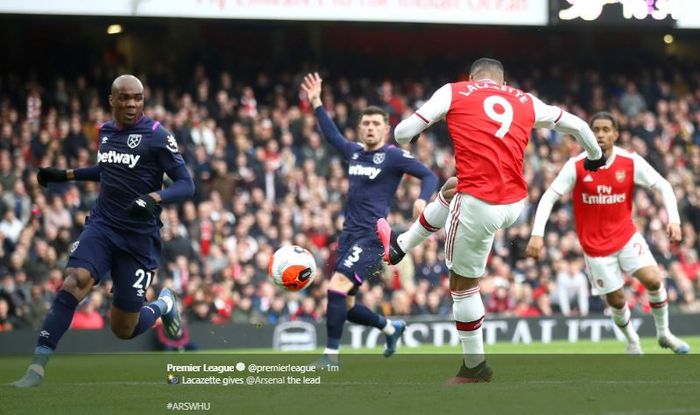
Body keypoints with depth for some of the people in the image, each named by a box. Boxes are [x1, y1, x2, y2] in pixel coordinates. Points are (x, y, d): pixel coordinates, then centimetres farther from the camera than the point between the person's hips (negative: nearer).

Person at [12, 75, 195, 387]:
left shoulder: (156, 136, -10)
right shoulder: (105, 131, 7)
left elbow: (186, 185, -13)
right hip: (102, 225, 3)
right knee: (73, 283, -27)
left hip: (140, 238, -3)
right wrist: (64, 174, 22)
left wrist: (153, 198, -31)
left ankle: (163, 305, 38)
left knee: (124, 330, 3)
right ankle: (37, 368, -28)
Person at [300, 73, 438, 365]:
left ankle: (331, 355, -18)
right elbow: (332, 135, 31)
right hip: (349, 234, 8)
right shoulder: (354, 152, 14)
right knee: (345, 305, 9)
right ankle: (391, 329, 34)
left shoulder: (394, 156, -5)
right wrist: (316, 104, 28)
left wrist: (422, 199, -27)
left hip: (372, 237, -8)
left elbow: (429, 176, -8)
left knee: (337, 287, -22)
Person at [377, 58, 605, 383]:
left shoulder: (454, 92, 6)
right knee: (449, 190, 35)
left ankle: (475, 366, 21)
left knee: (463, 283, 14)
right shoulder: (526, 102, 15)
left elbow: (403, 133, 4)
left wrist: (405, 139, 29)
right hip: (515, 202, 5)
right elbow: (577, 125, 24)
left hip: (480, 203, -5)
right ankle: (400, 246, 50)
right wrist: (595, 157, 44)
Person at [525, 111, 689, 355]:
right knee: (616, 300, 2)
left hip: (626, 236, 1)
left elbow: (663, 186, -3)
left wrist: (673, 220, -16)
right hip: (595, 245, -1)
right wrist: (537, 234, -21)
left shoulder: (631, 162, -10)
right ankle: (632, 341, 30)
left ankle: (664, 334, 7)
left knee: (653, 280, -16)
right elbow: (549, 197, -11)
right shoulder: (576, 166, -13)